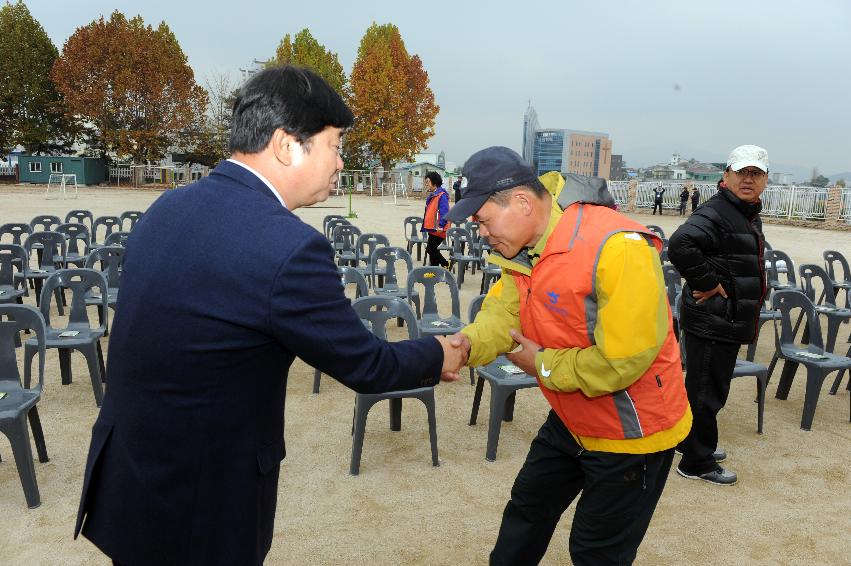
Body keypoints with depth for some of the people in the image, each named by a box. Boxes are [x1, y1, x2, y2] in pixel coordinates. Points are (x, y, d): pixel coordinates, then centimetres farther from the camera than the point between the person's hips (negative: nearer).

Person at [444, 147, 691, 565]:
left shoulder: (617, 248, -33)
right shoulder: (522, 249, -5)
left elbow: (624, 360, -32)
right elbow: (503, 312, -5)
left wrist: (543, 366, -20)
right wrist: (467, 343, -27)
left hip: (629, 432, -7)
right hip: (570, 419, 8)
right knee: (526, 510, 24)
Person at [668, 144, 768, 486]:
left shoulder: (750, 216, 15)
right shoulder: (716, 213, -18)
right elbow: (680, 245, -36)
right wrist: (708, 283, -26)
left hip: (728, 321, 10)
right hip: (710, 322, -10)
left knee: (712, 389, 21)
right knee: (705, 391, 0)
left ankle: (697, 445, 38)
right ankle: (697, 462, 14)